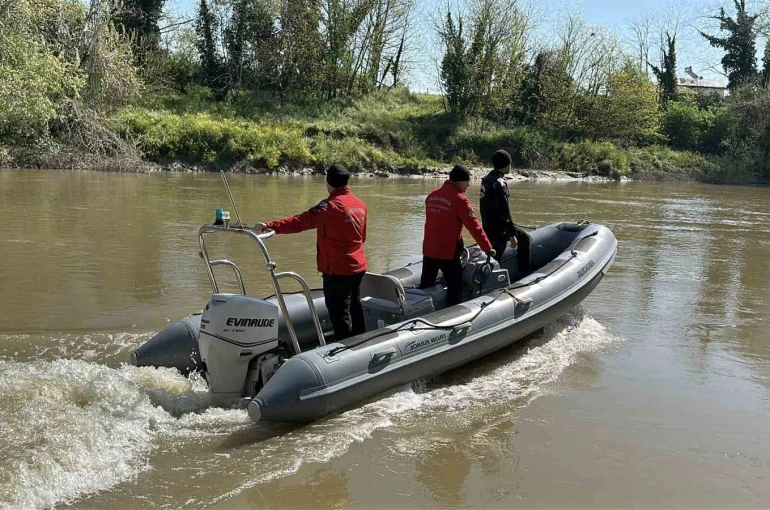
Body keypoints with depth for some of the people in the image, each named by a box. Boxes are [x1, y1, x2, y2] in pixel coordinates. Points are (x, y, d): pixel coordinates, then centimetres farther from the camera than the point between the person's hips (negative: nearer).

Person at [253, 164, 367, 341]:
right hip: (358, 268, 8)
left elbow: (301, 222, -28)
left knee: (340, 315, 2)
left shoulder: (330, 206, -18)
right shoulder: (360, 205, 6)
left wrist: (269, 226, -32)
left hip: (337, 271, -8)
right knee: (355, 309, 21)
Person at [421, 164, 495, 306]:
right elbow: (474, 226, -14)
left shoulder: (432, 195, 7)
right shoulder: (459, 199, -14)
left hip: (428, 249, 7)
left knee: (425, 286, 16)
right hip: (447, 251, -7)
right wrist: (488, 248, -6)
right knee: (455, 287, 3)